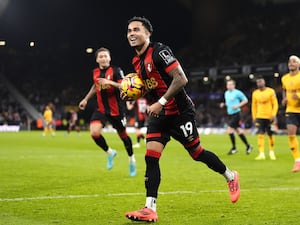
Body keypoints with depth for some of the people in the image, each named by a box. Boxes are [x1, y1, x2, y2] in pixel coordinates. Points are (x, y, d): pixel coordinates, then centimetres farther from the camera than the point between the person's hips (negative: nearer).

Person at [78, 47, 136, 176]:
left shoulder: (116, 71, -12)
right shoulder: (95, 72, 5)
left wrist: (111, 83, -42)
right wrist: (85, 99, 29)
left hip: (116, 110, -4)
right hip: (101, 109, 4)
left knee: (123, 135, 7)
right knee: (94, 132, -17)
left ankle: (131, 159, 34)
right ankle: (109, 153, 9)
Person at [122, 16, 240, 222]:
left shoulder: (159, 51, -17)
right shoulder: (137, 62, 8)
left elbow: (181, 79, -24)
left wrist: (160, 102, -25)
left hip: (180, 112, -7)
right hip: (159, 115, 7)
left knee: (197, 153, 5)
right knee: (151, 157, -6)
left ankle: (230, 177, 31)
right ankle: (150, 209, -7)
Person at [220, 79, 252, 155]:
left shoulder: (237, 93, -10)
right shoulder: (226, 93, 12)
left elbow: (245, 100, -5)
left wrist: (238, 106, -16)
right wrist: (224, 104, 5)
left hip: (236, 114, -8)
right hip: (229, 114, 8)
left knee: (229, 130, -13)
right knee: (238, 131, 11)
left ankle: (234, 148, -1)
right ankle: (248, 146, 22)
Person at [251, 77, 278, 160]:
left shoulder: (271, 91, -3)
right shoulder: (255, 93, 6)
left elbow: (275, 104, -3)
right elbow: (254, 106, 12)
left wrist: (273, 115, -12)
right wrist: (254, 117, 7)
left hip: (269, 117, -2)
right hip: (259, 117, 2)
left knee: (270, 135, 6)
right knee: (260, 135, -9)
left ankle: (271, 152, 24)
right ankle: (261, 154, -11)